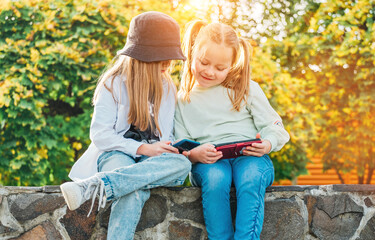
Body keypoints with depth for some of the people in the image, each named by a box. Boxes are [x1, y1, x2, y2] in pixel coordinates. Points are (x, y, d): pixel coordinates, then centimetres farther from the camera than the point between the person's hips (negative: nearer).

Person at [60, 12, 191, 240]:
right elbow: (100, 134, -5)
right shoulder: (114, 84, 2)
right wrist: (142, 148, -17)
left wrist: (173, 148, -7)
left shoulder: (168, 88, 16)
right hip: (117, 154, -4)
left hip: (153, 160, 4)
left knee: (183, 164, -35)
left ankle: (93, 186, -45)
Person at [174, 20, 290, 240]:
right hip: (208, 163, 0)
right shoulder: (183, 100, 15)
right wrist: (194, 154, -13)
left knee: (251, 178, -36)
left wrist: (267, 145, -12)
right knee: (215, 179, -36)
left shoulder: (247, 89, 14)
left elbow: (273, 126, 11)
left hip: (250, 157, 0)